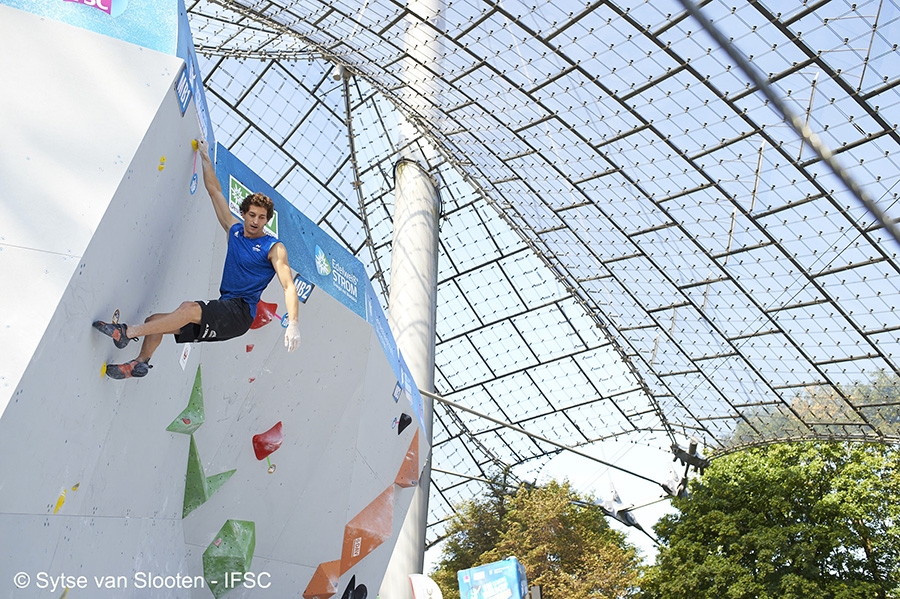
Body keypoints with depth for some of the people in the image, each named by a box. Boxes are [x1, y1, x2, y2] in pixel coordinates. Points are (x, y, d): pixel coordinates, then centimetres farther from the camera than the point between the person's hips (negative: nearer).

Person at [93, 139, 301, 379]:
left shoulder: (274, 248, -7)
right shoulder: (234, 230, 11)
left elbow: (289, 286, -18)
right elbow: (214, 190, 19)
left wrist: (293, 324, -31)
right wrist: (205, 156, 24)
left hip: (240, 314, -8)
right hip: (222, 312, 8)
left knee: (190, 309, -31)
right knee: (155, 321, 5)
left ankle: (129, 332, -21)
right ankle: (141, 362, 9)